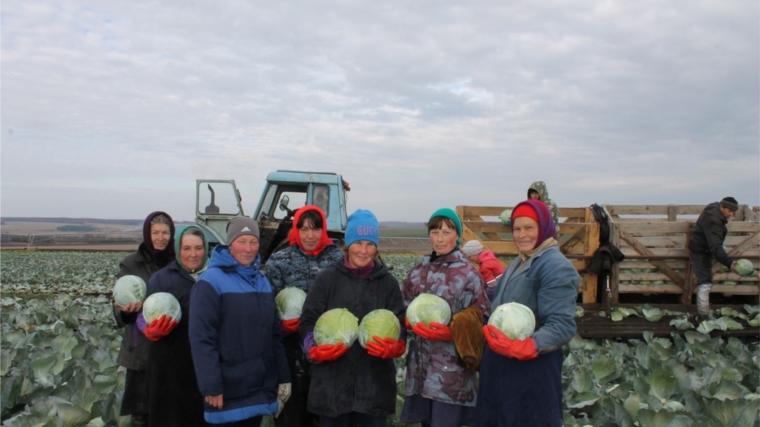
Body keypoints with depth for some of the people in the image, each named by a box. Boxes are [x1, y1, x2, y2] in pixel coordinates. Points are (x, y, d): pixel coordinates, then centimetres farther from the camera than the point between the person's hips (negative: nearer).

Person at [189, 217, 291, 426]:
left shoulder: (262, 281, 12)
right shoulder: (211, 281, -11)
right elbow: (202, 339, -15)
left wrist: (283, 376, 10)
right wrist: (211, 387, -18)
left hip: (261, 387, 6)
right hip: (229, 391, -6)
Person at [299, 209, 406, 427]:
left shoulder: (388, 282, 6)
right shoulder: (326, 279, 2)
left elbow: (401, 326, 3)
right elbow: (308, 322, 0)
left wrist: (394, 347, -18)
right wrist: (316, 349, -18)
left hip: (375, 383, 1)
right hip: (332, 382, -1)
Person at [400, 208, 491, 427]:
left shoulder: (469, 274, -6)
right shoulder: (418, 272, 9)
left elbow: (479, 320, -7)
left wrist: (451, 332, -21)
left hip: (451, 369, -5)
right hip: (421, 364, 5)